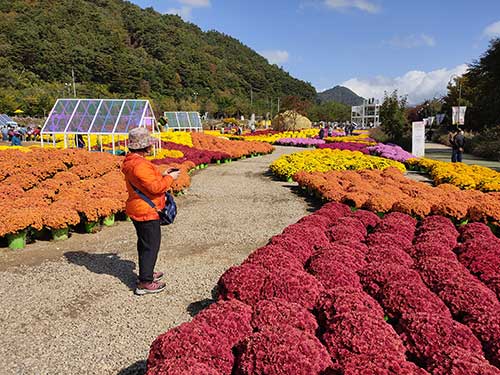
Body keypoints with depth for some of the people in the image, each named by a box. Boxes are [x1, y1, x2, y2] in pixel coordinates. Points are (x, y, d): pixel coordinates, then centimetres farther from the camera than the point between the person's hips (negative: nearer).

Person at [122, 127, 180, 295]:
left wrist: (162, 175, 9)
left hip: (138, 210, 11)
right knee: (150, 246, -1)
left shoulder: (132, 162, 10)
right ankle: (145, 283, 6)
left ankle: (146, 273, 38)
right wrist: (170, 178, -13)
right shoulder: (140, 165, -25)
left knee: (144, 244, 22)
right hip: (146, 212, -11)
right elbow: (155, 187, -27)